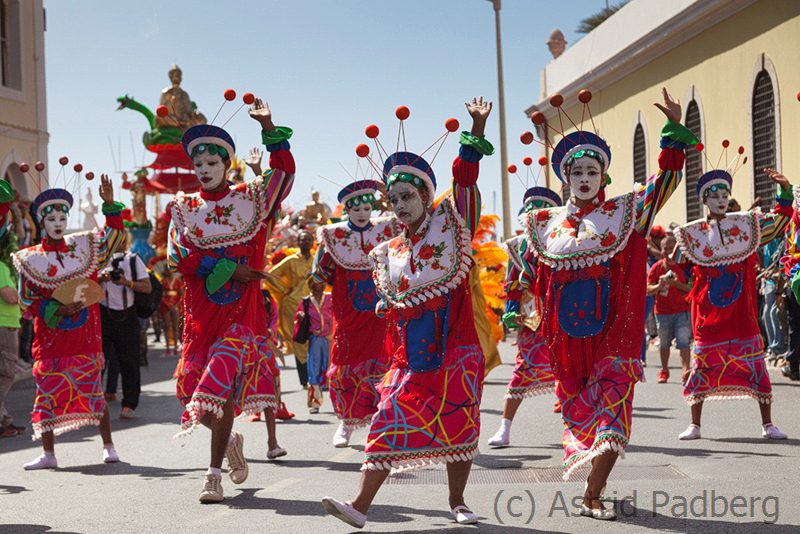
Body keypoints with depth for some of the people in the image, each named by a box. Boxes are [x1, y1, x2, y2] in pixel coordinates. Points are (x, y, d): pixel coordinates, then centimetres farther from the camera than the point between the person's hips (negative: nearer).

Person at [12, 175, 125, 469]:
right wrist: (58, 309, -13)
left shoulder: (83, 247, 5)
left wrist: (110, 204, -10)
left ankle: (108, 446, 14)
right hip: (49, 338, 0)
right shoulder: (30, 259, 1)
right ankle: (48, 454, 11)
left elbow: (113, 234, 5)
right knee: (47, 393, 2)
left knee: (93, 391, 2)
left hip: (85, 335, 0)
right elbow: (27, 302, 0)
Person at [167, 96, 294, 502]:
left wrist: (268, 127, -15)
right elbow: (180, 258, -3)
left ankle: (214, 475, -3)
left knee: (223, 388, -12)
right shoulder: (183, 207, 8)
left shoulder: (250, 199, 6)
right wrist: (228, 270, -11)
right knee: (194, 389, 4)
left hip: (242, 309, -3)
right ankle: (230, 441, 34)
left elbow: (284, 171, -5)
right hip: (201, 310, 3)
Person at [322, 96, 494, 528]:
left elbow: (465, 176, -10)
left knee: (459, 423, 2)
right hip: (411, 352, 3)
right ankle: (361, 504, -10)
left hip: (455, 345, -2)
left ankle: (457, 501, 17)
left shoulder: (450, 225, 1)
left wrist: (477, 129, -18)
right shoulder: (388, 252, 11)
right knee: (391, 420, -5)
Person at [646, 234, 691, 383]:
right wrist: (659, 286, -17)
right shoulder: (657, 267, 5)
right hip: (662, 311, 2)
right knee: (664, 343, 13)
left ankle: (685, 371, -22)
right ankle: (664, 371, 26)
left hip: (682, 310, -2)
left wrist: (677, 283, -18)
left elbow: (692, 288, -4)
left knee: (683, 342, -14)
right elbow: (648, 290, 3)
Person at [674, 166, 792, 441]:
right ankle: (694, 425, 15)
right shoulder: (692, 233, 4)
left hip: (741, 310, 0)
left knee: (755, 363, -1)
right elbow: (679, 270, 11)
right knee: (702, 364, 4)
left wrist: (785, 189, -8)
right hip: (708, 312, 0)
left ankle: (768, 425, 7)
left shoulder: (746, 223, 6)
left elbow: (780, 219, 5)